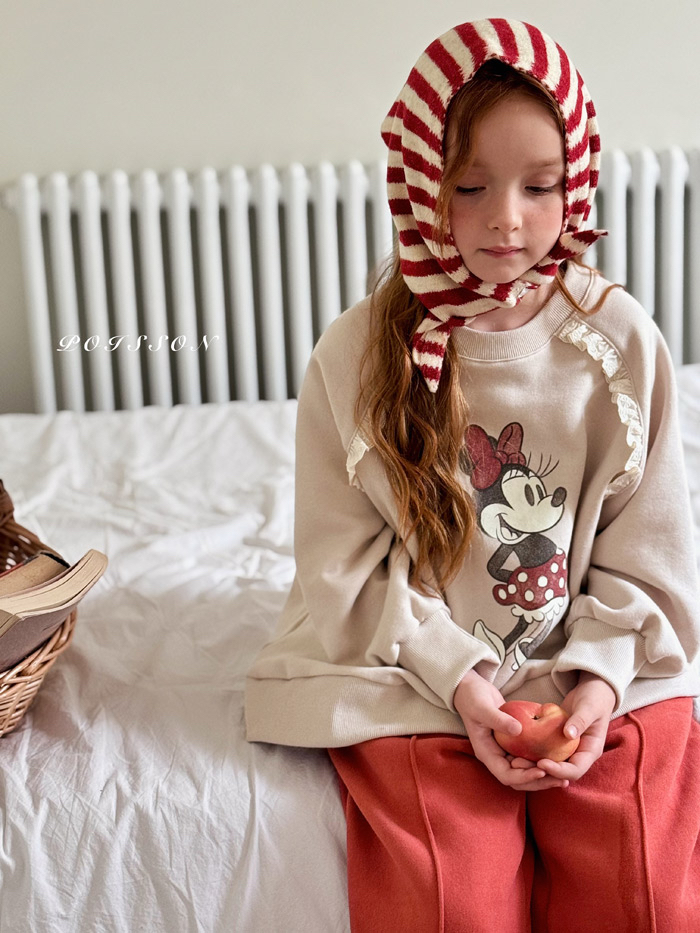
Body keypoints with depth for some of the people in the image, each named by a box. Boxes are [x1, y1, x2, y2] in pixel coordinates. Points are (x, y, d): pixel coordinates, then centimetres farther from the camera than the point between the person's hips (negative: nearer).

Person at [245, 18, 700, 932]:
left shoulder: (623, 342, -1)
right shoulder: (358, 356, -5)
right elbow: (346, 564, -3)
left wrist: (601, 675, -11)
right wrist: (459, 679, -12)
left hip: (603, 679, 2)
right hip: (419, 685, -1)